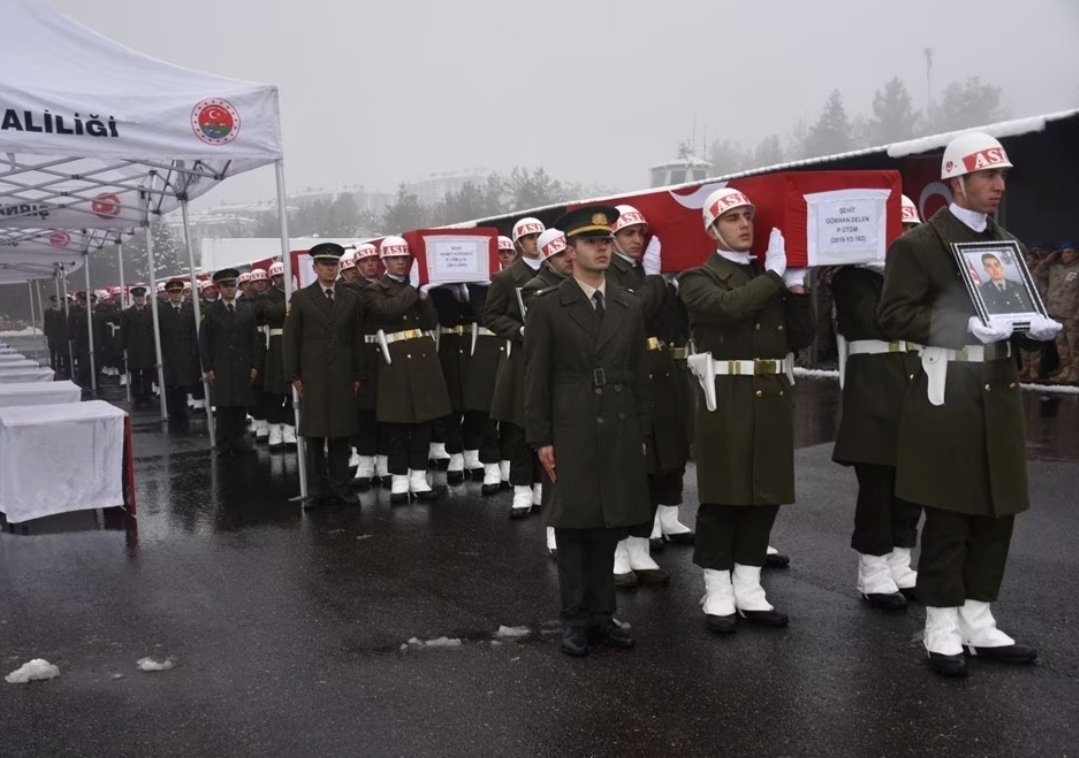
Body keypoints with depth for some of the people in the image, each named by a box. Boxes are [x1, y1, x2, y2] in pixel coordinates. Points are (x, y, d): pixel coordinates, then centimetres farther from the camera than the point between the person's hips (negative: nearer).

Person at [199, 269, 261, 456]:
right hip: (220, 368, -2)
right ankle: (224, 444, 6)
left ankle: (238, 439, 9)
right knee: (222, 406, -1)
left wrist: (254, 365, 4)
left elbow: (253, 340, 10)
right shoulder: (210, 311, 2)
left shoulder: (246, 310, 10)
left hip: (242, 366, 2)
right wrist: (207, 368, -5)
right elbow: (204, 342, 1)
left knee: (242, 405, 0)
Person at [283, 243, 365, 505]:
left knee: (342, 433, 4)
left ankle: (340, 486, 11)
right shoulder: (300, 298, 4)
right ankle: (320, 488, 8)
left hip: (343, 375, 2)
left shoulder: (352, 298, 10)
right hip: (312, 375, -1)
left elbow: (357, 338, 9)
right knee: (314, 433, 1)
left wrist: (359, 375, 4)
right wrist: (293, 375, -4)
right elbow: (291, 339, 2)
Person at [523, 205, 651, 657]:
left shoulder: (630, 307, 9)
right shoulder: (547, 307, -2)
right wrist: (540, 439, -7)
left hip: (620, 431, 4)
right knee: (573, 524, 4)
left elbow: (638, 375, 11)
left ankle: (601, 614, 20)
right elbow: (536, 379, -3)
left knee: (608, 524, 9)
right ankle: (576, 619, 15)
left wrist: (642, 433, 8)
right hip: (570, 432, -3)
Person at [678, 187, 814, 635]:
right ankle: (718, 593, 10)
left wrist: (796, 287, 0)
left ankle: (748, 589, 19)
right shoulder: (698, 278, 1)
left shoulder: (770, 276, 17)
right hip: (726, 398, -5)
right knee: (722, 497, -1)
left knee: (766, 494, 8)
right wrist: (774, 275, -12)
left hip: (773, 397, 6)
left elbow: (801, 338, 11)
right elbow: (729, 306, -22)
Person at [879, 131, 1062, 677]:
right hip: (947, 393, -7)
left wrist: (1035, 325, 0)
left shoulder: (1008, 244, 16)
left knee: (997, 512, 9)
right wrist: (967, 326, -22)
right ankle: (942, 628, 12)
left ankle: (978, 622, 22)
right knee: (948, 515, 0)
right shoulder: (918, 244, -6)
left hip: (999, 392, 7)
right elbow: (894, 317, -14)